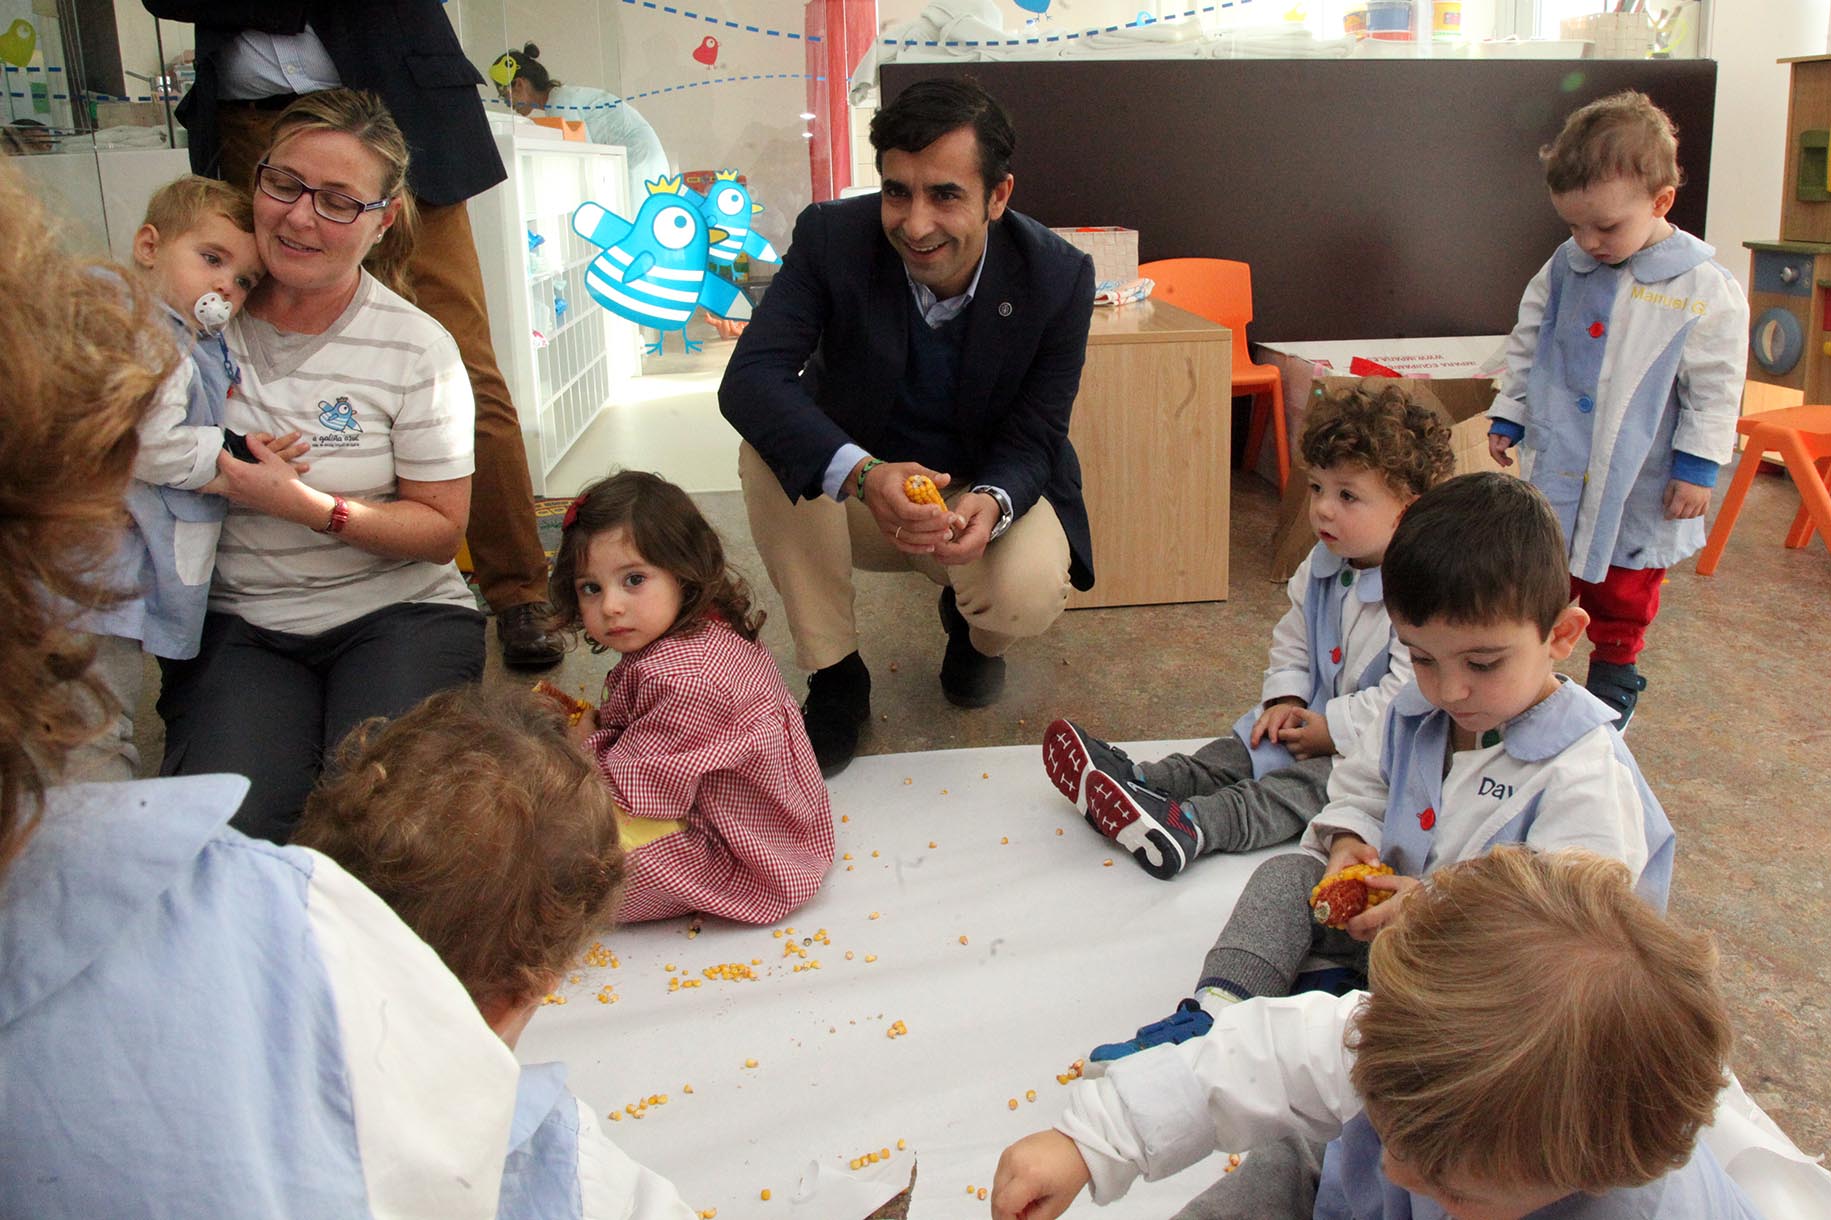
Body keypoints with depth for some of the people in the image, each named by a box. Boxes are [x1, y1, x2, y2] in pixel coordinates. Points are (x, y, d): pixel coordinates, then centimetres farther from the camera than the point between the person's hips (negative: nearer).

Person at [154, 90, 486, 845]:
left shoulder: (415, 350, -5)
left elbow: (441, 530, -2)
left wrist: (304, 504, -17)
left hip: (395, 613, -1)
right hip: (235, 621, 2)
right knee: (226, 829, -24)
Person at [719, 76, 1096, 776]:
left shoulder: (1058, 277, -19)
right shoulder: (833, 237, -21)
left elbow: (1031, 442, -14)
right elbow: (749, 377, -31)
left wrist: (988, 504, -39)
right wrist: (861, 475, -48)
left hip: (986, 487, 0)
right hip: (856, 488, 1)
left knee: (1029, 594, -32)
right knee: (767, 451, -31)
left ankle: (972, 629, 12)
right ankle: (834, 677, -11)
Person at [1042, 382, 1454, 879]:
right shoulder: (1321, 566, 5)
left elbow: (1410, 691, -27)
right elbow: (1291, 638, 16)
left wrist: (1333, 729, -21)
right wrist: (1286, 699, -1)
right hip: (1317, 718, 9)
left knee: (1308, 784, -29)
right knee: (1243, 747, -9)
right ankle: (1140, 782, -24)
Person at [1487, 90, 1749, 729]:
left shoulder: (1705, 290, -13)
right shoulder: (1562, 270, -1)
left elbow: (1715, 389, -8)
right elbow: (1525, 348, 11)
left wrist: (1698, 466, -10)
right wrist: (1506, 417, 10)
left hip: (1639, 481, -2)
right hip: (1555, 467, 3)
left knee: (1626, 593, 13)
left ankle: (1614, 675, 32)